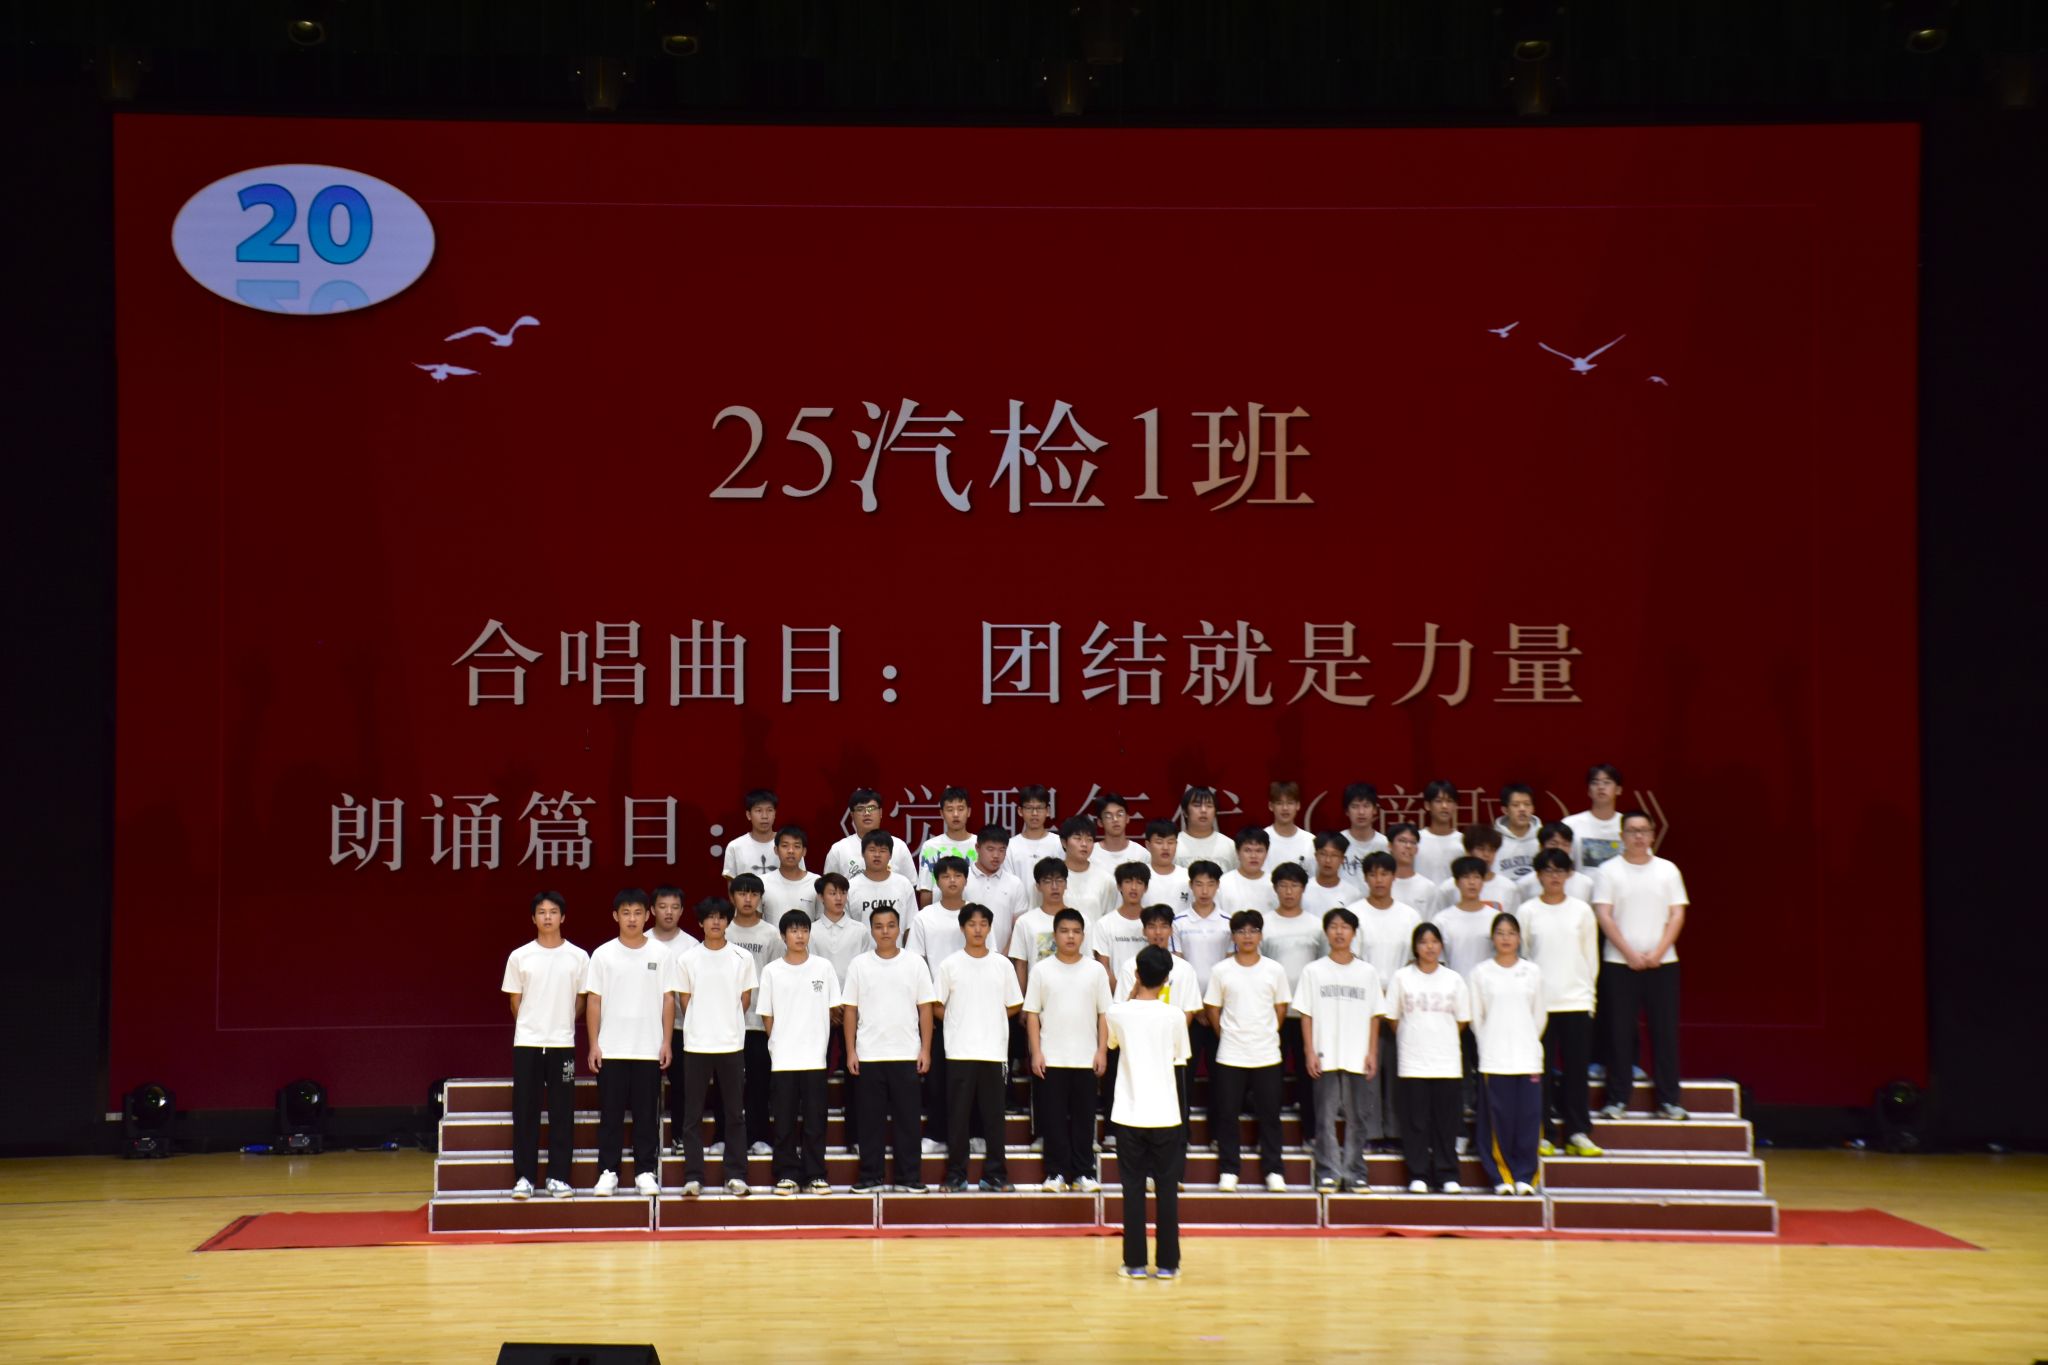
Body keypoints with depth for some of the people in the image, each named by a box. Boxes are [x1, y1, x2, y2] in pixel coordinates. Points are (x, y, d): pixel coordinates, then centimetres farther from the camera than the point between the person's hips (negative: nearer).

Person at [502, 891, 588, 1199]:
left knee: (562, 1113, 2)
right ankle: (524, 1177, 6)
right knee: (525, 1113, 1)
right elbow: (515, 1002, 8)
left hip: (562, 1045, 0)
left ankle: (558, 1177, 9)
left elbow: (580, 1001, 9)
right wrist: (532, 1029, 8)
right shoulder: (520, 957, 1)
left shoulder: (578, 957, 1)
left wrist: (561, 1026, 9)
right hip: (526, 1044, 0)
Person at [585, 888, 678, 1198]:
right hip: (611, 1050, 0)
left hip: (649, 1049, 0)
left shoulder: (660, 954, 3)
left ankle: (646, 1172, 11)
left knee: (647, 1114, 4)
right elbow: (593, 1001, 3)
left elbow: (668, 1000, 5)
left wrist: (666, 1042, -1)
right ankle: (607, 1172, 10)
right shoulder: (603, 955, 2)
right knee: (610, 1114, 3)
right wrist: (593, 1044, -3)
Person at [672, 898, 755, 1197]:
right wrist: (700, 1028, 6)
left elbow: (745, 1000, 9)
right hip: (696, 1046, 0)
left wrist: (727, 1025, 9)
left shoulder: (742, 958, 3)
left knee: (735, 1113, 3)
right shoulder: (687, 960, 3)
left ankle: (735, 1175, 8)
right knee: (692, 1114, 0)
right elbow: (684, 1003, 7)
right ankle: (693, 1176, 4)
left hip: (732, 1045, 0)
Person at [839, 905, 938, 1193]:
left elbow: (925, 1008, 3)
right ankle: (870, 1177, 9)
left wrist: (925, 1050, -2)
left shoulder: (915, 963, 3)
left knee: (906, 1116, 2)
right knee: (871, 1117, 3)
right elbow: (849, 1010, 5)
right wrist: (850, 1051, -1)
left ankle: (910, 1177, 8)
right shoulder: (859, 965, 4)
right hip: (869, 1055, 0)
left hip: (906, 1055, 0)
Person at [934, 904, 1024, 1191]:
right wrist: (961, 1022, 0)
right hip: (959, 1051, -1)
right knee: (958, 1114, 0)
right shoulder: (949, 965, 2)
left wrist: (989, 1017, 4)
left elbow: (1014, 1006, 12)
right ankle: (956, 1174, 6)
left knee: (993, 1115, 3)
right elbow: (936, 1007, 5)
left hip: (993, 1051, 1)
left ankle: (994, 1173, 10)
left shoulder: (1002, 965, 7)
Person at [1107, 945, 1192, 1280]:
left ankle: (1135, 1262, 6)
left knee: (1134, 1189, 6)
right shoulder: (1173, 1016, -7)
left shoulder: (1118, 1013, -6)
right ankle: (1167, 1263, 8)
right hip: (1165, 1114, 0)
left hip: (1129, 1115, 0)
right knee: (1167, 1189, 6)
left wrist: (1133, 997, 18)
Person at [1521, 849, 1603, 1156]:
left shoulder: (1581, 911, 7)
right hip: (1538, 1001, -1)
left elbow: (1591, 957, 10)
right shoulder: (1528, 911, 3)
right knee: (1541, 1069, -1)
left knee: (1576, 1067, 0)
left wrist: (1588, 994, 6)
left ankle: (1578, 1133, 4)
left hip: (1576, 1001, 1)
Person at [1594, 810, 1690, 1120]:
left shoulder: (1667, 870, 9)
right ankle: (1617, 1099, 5)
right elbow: (1603, 916, -4)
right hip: (1619, 964, -2)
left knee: (1665, 1031, 1)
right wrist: (1630, 954, -11)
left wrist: (1657, 953, -9)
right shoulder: (1609, 871, 3)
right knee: (1619, 1033, -1)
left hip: (1662, 963, 2)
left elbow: (1677, 914, 4)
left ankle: (1669, 1100, 6)